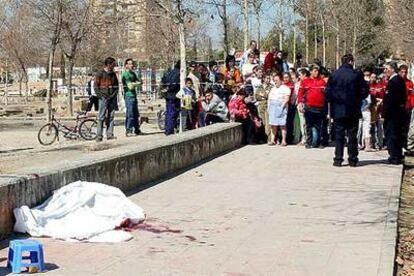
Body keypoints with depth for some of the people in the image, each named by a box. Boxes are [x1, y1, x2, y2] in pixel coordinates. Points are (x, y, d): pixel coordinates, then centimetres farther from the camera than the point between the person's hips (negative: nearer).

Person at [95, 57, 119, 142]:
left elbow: (116, 85, 21)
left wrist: (115, 93, 6)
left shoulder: (113, 74, 14)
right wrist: (101, 96, -12)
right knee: (101, 117, -7)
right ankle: (99, 136, -7)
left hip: (112, 97, 6)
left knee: (111, 117, 6)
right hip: (104, 98, -6)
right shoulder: (100, 74, -2)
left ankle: (109, 134, 9)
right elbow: (96, 86, -4)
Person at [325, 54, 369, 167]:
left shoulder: (334, 75, -3)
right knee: (352, 135, 7)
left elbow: (328, 92, -2)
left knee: (339, 136, 5)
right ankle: (353, 159, 8)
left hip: (338, 111, 1)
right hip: (353, 111, -1)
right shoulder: (357, 75, -7)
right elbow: (365, 91, -4)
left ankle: (338, 159, 2)